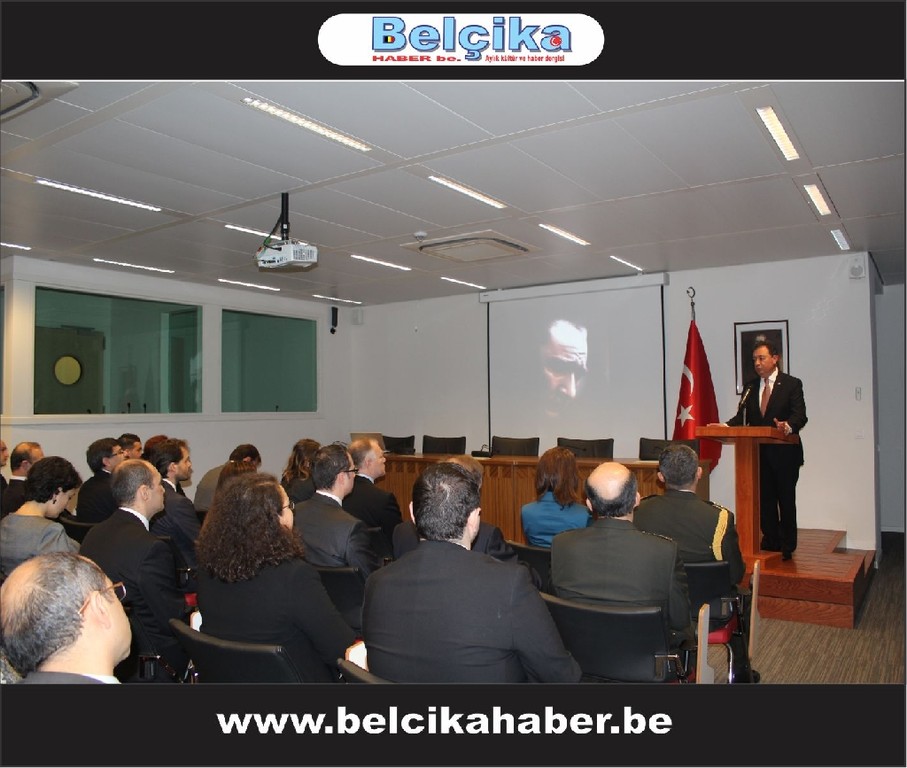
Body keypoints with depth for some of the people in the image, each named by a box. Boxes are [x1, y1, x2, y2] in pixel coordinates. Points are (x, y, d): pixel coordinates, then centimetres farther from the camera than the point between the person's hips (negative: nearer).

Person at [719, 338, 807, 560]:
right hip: (760, 453, 4)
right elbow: (741, 417, 6)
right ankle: (770, 543, 20)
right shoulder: (750, 387, 11)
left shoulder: (791, 384, -3)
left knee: (786, 500, 4)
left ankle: (787, 546, 16)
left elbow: (800, 415, -13)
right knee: (764, 500, 9)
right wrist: (725, 426, -14)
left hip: (784, 453, -4)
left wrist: (788, 426, -35)